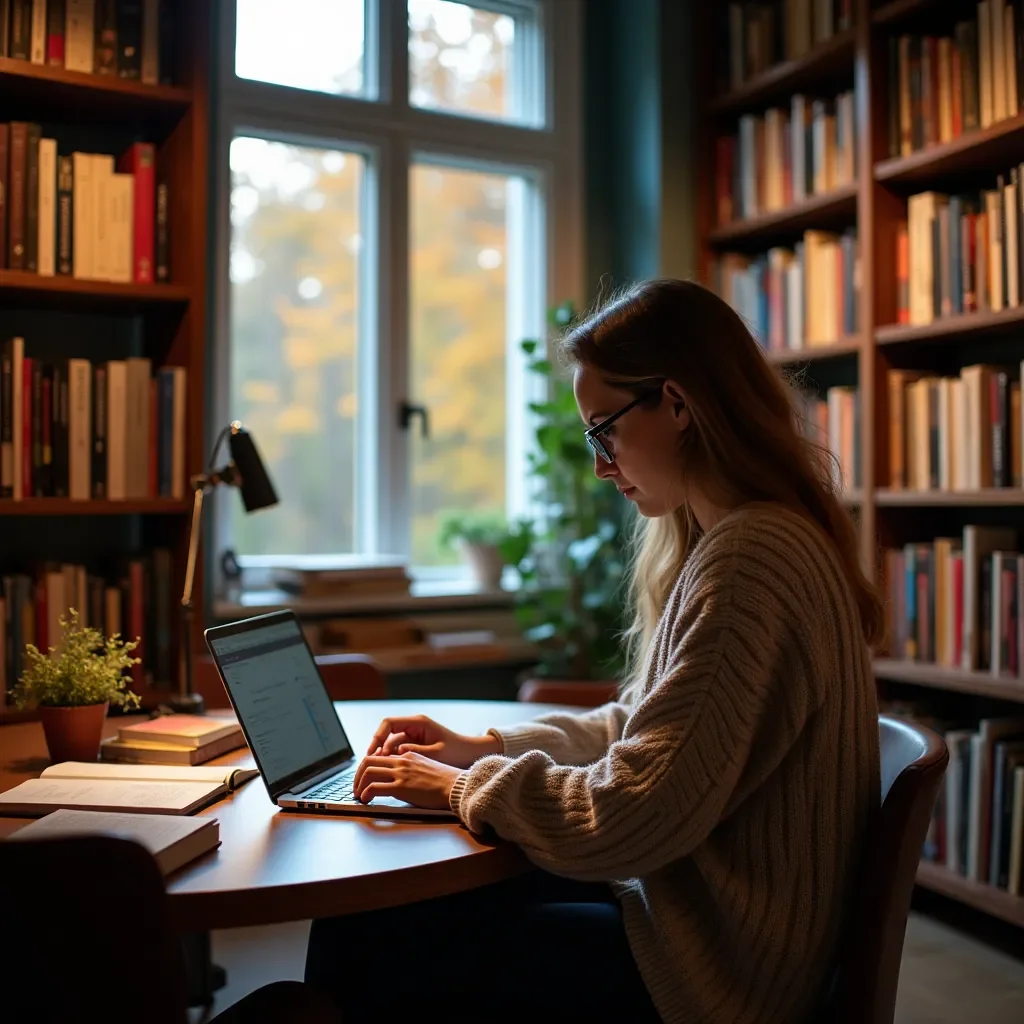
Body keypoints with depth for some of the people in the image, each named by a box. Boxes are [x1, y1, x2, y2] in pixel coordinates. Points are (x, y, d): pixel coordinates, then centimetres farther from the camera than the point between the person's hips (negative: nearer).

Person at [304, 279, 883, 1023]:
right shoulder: (730, 539, 9)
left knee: (362, 941, -4)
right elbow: (641, 727, 16)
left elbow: (629, 819, -25)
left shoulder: (750, 560, -24)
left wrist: (464, 788, -10)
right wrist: (483, 749, 7)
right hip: (692, 900, 9)